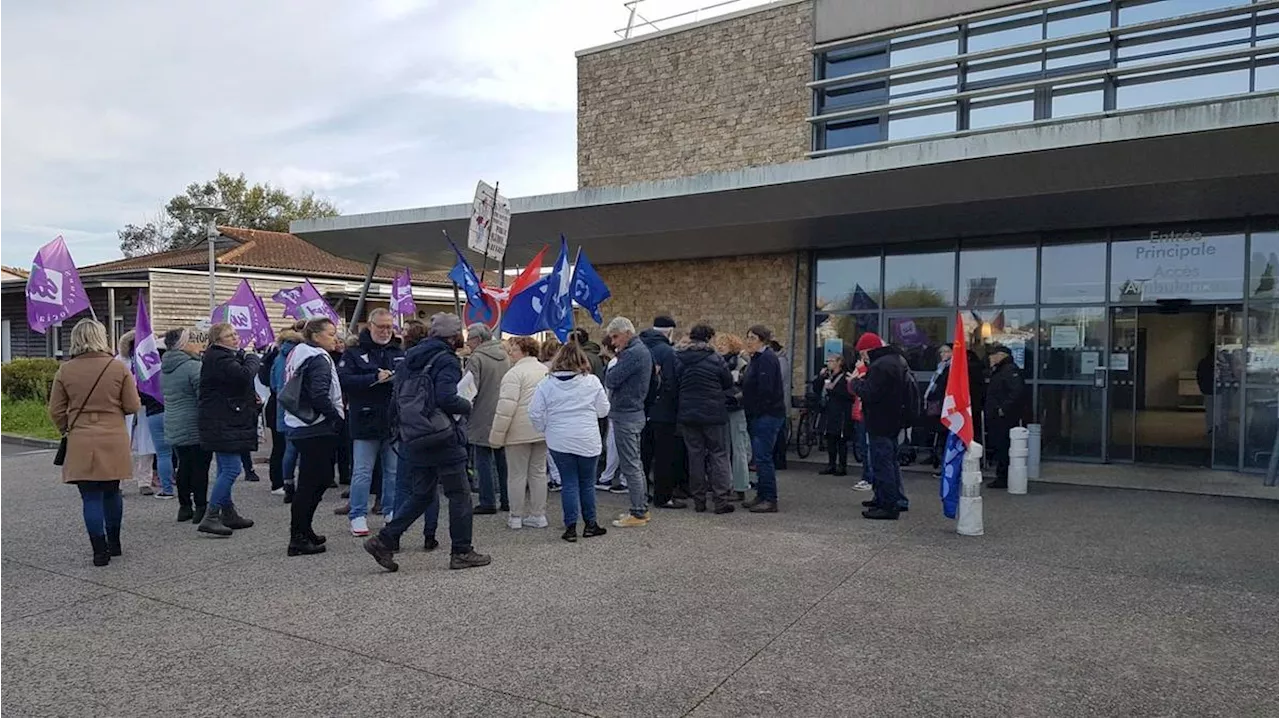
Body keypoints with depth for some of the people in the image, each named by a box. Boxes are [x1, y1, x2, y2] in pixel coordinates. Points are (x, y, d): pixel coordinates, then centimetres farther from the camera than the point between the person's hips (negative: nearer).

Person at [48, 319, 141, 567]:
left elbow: (55, 411, 2)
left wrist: (68, 430, 20)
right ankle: (114, 544, 27)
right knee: (112, 492, 16)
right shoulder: (119, 368, -6)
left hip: (81, 444, -1)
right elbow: (133, 406, -4)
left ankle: (100, 551, 3)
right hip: (114, 441, 1)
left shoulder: (65, 371, -3)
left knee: (91, 497, 3)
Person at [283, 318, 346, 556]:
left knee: (310, 481, 18)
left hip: (301, 428, 10)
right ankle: (298, 539, 1)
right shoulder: (318, 360, -14)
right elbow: (320, 396, -25)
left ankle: (303, 531, 25)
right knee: (311, 483, -4)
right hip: (317, 429, -10)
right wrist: (338, 418, -12)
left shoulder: (298, 354, 16)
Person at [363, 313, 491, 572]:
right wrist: (467, 406, -9)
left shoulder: (411, 357, 10)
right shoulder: (446, 361, -15)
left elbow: (398, 396, 14)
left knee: (421, 494, 18)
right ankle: (462, 552, 12)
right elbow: (446, 399, -27)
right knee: (459, 494, 5)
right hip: (443, 441, -8)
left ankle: (385, 540, 11)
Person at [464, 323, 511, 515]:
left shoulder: (476, 359, -13)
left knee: (484, 460, 1)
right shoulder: (505, 356, 9)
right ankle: (507, 500, 17)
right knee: (502, 459, 13)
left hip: (483, 418, -7)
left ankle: (488, 502, 2)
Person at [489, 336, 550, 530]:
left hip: (520, 432, -7)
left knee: (517, 474, 3)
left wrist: (497, 435, -14)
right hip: (542, 431, 7)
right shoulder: (546, 371, 12)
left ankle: (516, 516, 10)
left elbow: (506, 406, -18)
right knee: (539, 472, 12)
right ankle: (538, 515, 16)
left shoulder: (515, 373, -13)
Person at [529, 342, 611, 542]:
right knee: (587, 483, 12)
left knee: (569, 483, 8)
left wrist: (544, 430, 13)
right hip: (588, 441, 0)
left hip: (559, 442, 1)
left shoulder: (547, 384, -4)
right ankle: (590, 525, 20)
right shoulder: (592, 382, -6)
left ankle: (571, 527, 7)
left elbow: (535, 413, -3)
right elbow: (603, 410, 2)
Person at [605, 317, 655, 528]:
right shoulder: (642, 350, 15)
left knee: (629, 466, -4)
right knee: (635, 464, 16)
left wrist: (611, 373, -1)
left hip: (625, 415, -10)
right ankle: (642, 508, 23)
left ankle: (637, 514, 1)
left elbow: (610, 381, -20)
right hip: (635, 412, 10)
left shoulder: (632, 353, -18)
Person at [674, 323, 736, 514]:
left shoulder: (678, 359, 0)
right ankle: (721, 500, 1)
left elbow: (674, 386, 4)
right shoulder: (715, 359, -9)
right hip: (713, 414, -3)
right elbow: (729, 383, 1)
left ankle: (698, 500, 13)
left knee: (695, 455, 10)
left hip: (687, 414, 3)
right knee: (719, 454, 5)